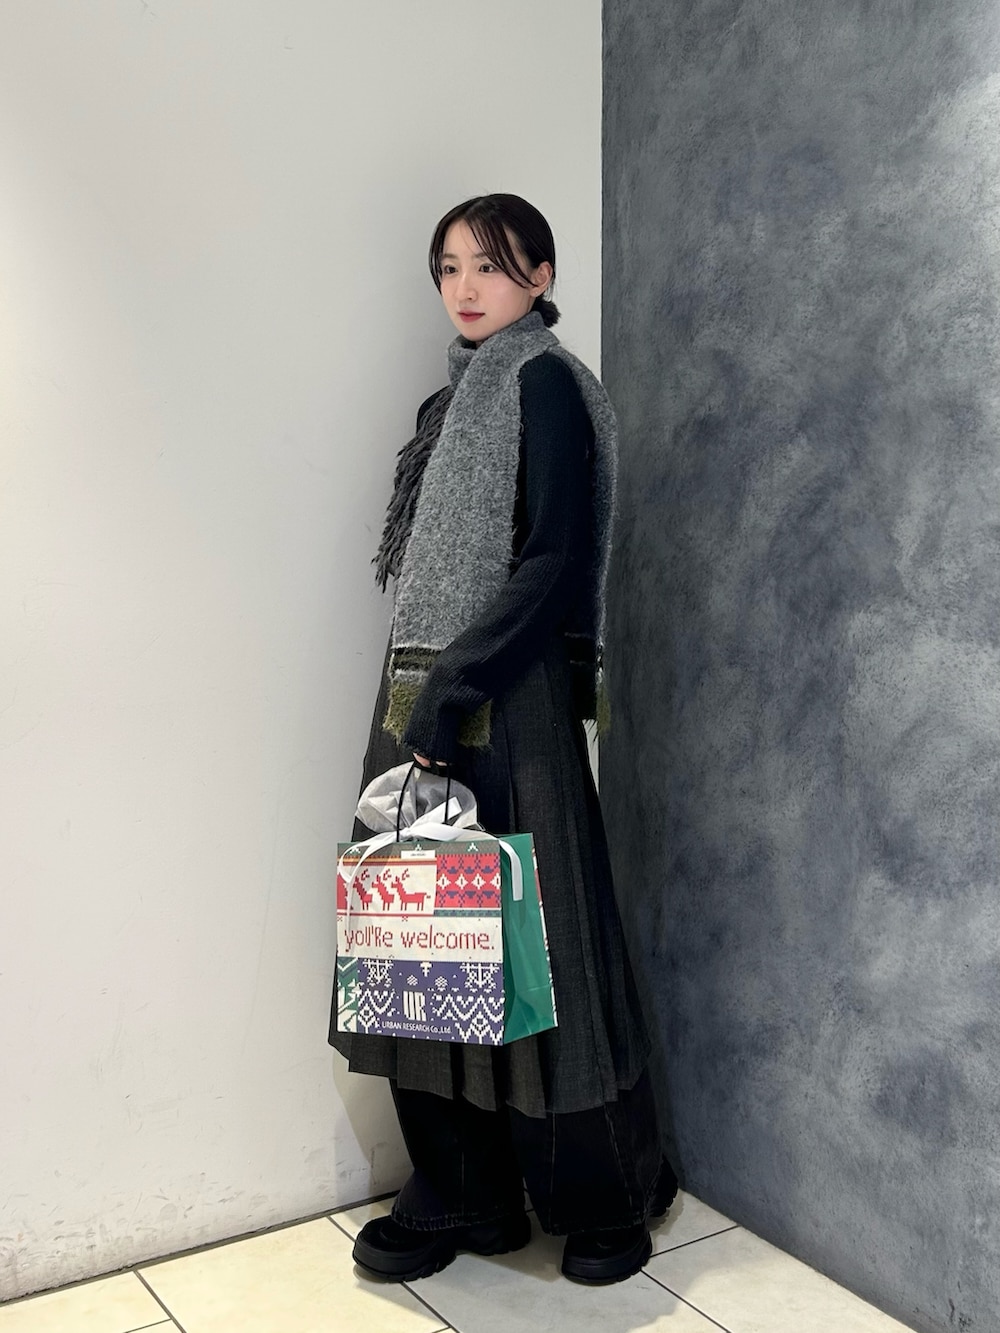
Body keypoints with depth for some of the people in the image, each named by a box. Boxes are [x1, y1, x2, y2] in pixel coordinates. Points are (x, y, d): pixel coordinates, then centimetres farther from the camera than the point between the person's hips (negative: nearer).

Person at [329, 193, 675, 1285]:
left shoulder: (545, 382, -5)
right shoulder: (459, 391, 19)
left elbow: (557, 562, -15)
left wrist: (458, 683, -20)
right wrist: (420, 690, 13)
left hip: (508, 702, -8)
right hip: (424, 693, 8)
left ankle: (602, 1195, 20)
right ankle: (458, 1194, 23)